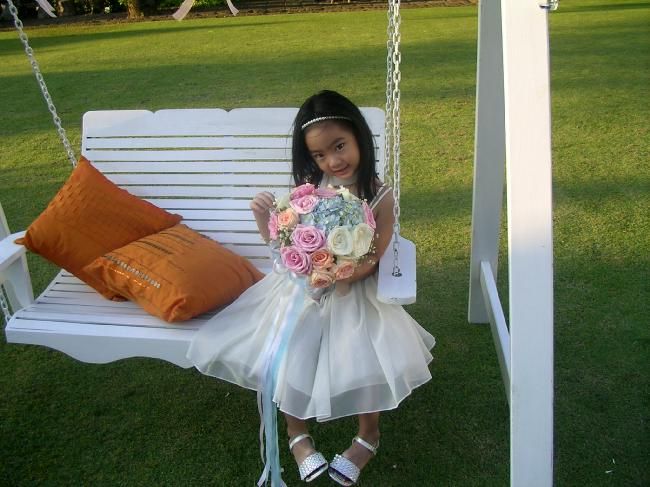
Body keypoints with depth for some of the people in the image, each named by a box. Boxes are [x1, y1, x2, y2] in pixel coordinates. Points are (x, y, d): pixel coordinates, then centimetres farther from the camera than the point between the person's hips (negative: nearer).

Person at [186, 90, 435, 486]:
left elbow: (373, 258, -13)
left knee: (368, 361, -18)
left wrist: (347, 273, -33)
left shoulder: (379, 195, -11)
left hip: (353, 293, -2)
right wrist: (264, 218, -18)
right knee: (284, 353, -9)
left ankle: (368, 435, 17)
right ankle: (297, 431, 22)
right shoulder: (309, 187, -5)